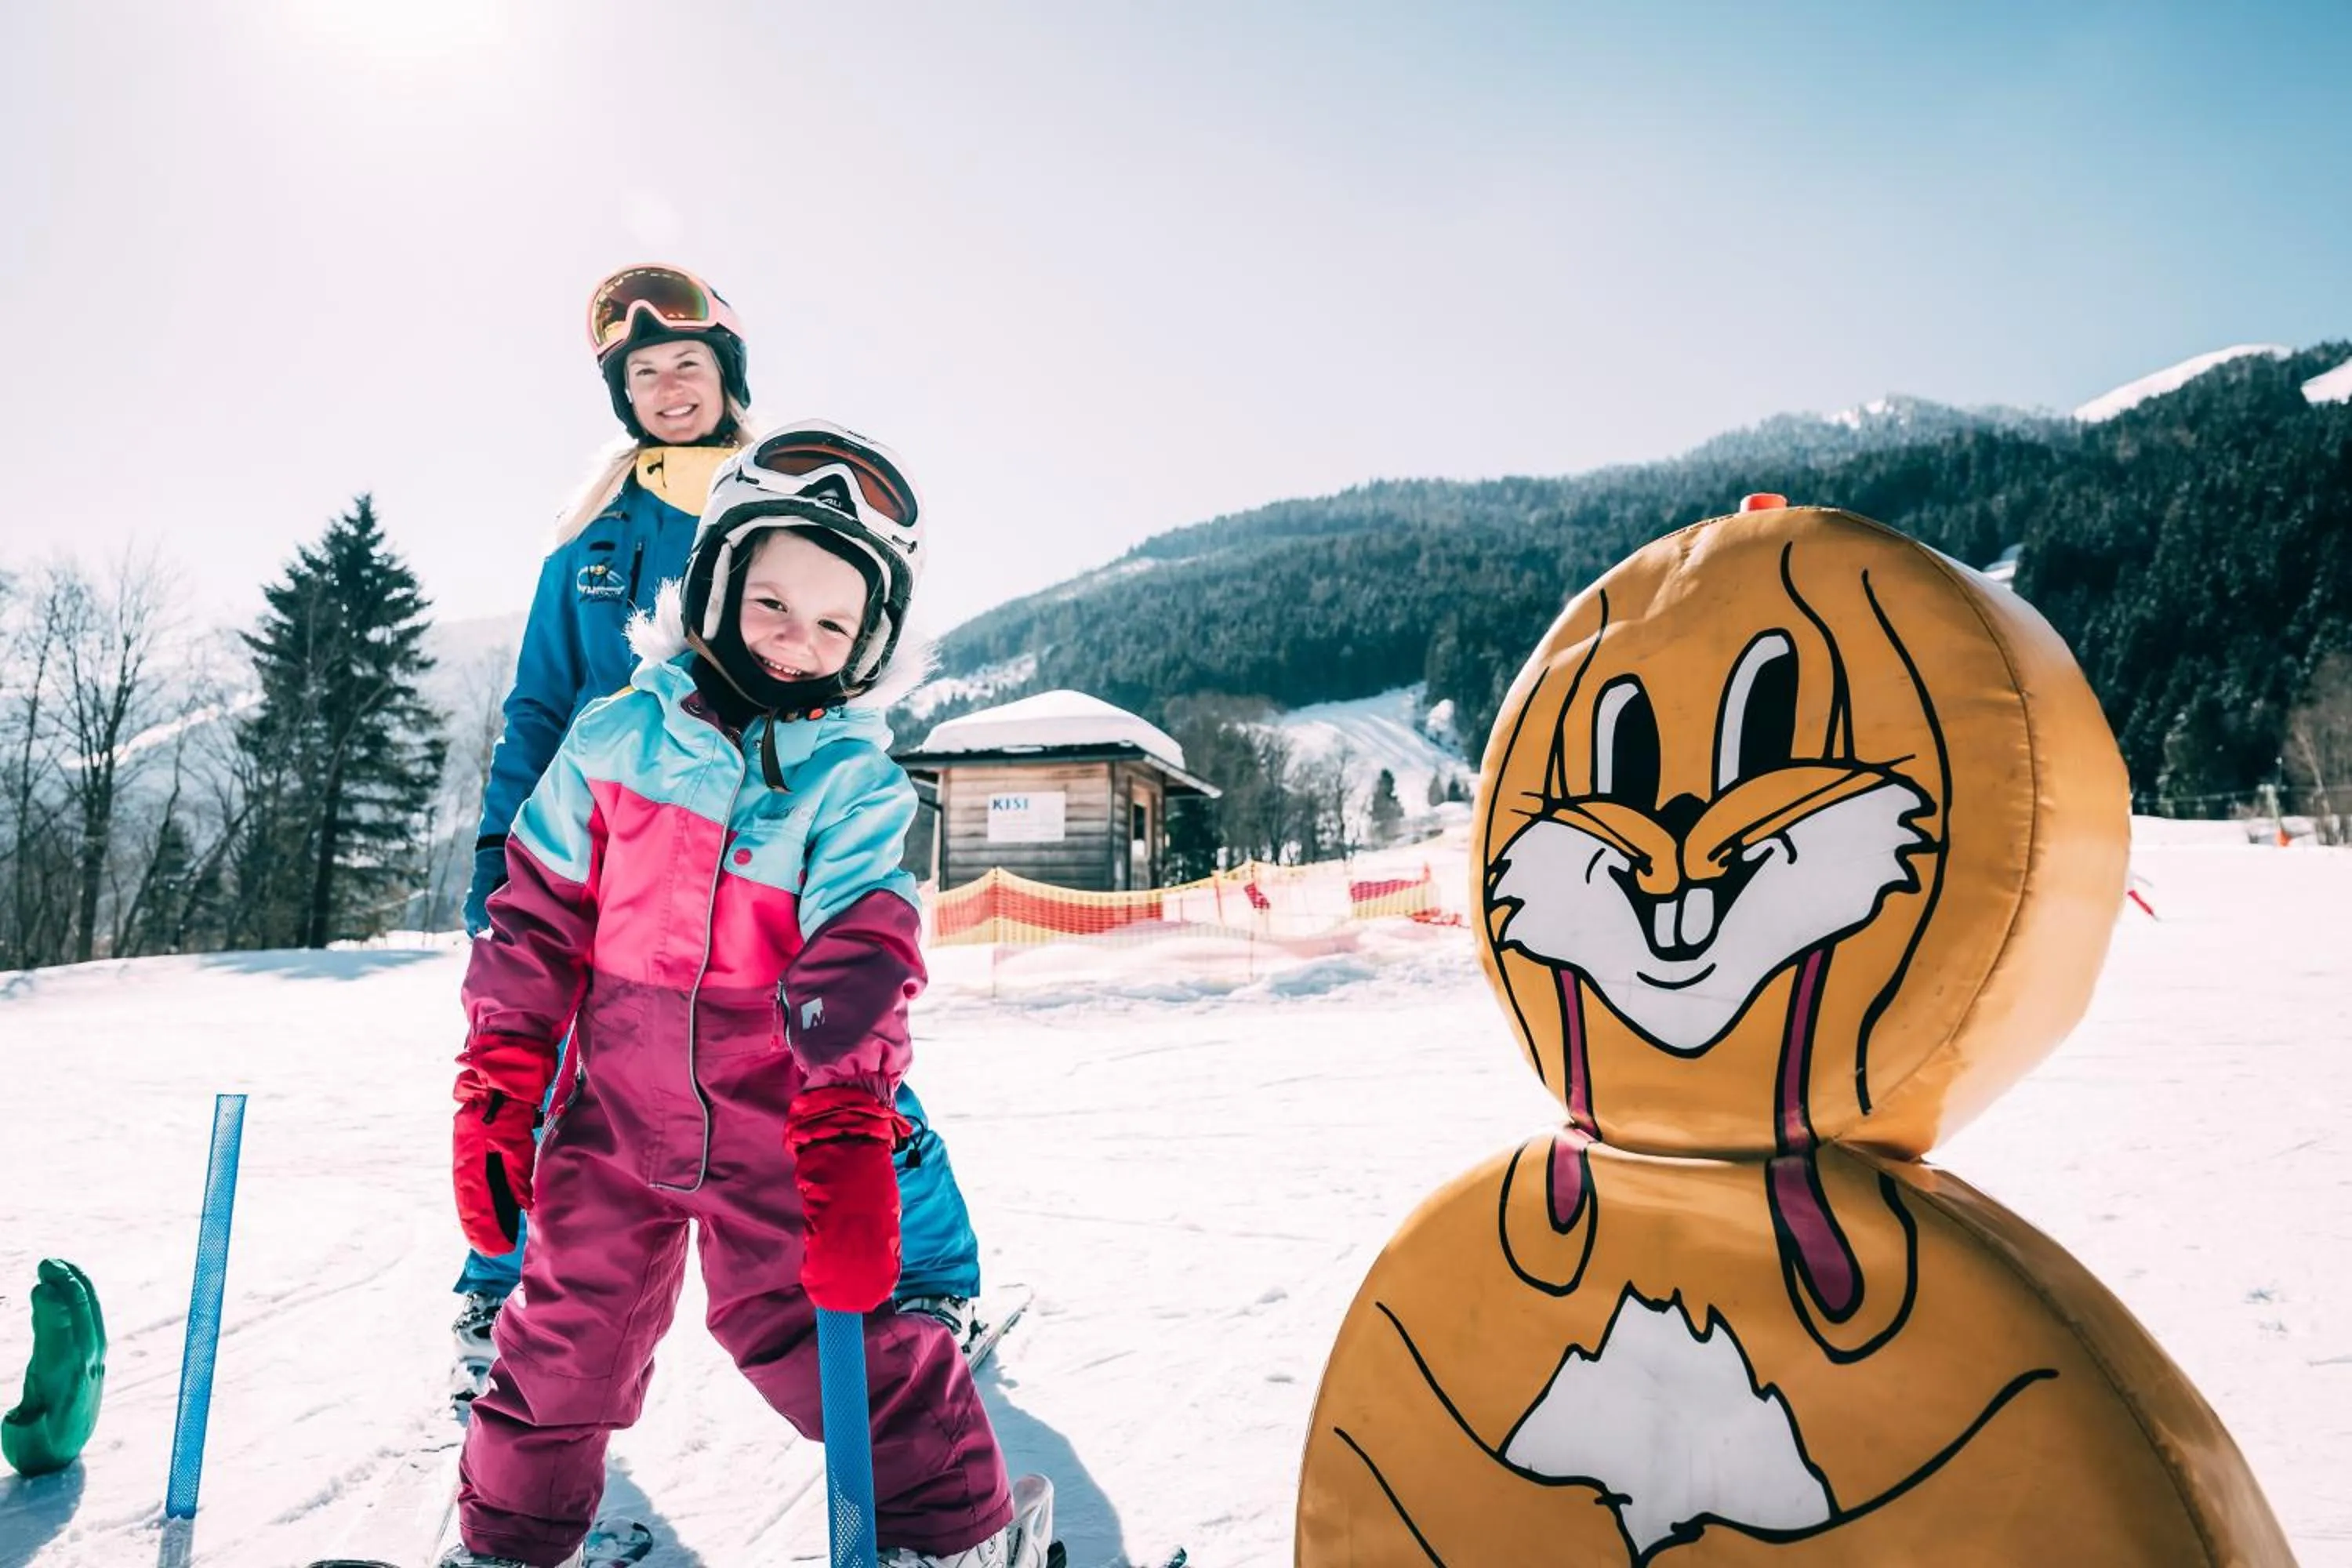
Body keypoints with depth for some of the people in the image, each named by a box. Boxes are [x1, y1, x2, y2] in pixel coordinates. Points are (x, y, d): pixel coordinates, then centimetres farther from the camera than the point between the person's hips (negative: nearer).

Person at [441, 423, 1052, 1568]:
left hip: (775, 1128, -2)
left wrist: (849, 1137, -27)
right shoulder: (617, 737, -3)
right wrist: (494, 1092, 2)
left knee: (816, 1333, 2)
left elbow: (857, 965, -18)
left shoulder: (859, 785, -9)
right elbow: (538, 918, 2)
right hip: (614, 1113, 3)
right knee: (569, 1338, 14)